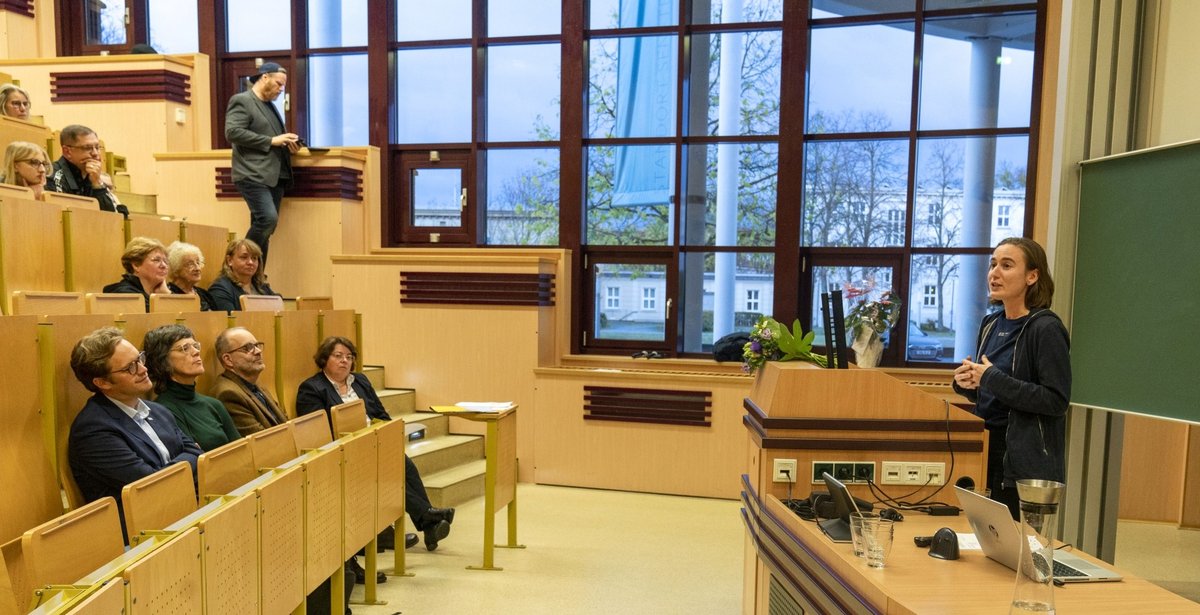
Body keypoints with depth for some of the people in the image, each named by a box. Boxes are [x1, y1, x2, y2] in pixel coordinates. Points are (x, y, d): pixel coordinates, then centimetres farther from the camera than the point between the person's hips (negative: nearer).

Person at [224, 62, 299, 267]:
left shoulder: (271, 105, 23)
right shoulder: (241, 100, -2)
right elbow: (232, 132, -15)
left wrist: (288, 144, 9)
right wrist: (271, 141, -17)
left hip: (275, 176, 8)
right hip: (253, 175, -8)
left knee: (264, 226, 6)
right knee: (268, 218, -23)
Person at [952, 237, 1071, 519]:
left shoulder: (1046, 328, -12)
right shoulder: (991, 324, 9)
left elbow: (1057, 400, -17)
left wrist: (992, 379, -21)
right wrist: (966, 384, -2)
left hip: (1029, 464, -6)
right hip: (989, 449, 7)